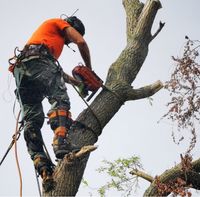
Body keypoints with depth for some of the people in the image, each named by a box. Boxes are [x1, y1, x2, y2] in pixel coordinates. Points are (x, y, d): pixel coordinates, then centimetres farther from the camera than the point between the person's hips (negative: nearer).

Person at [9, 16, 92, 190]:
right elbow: (81, 42, 10)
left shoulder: (51, 38, 44)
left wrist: (78, 83, 44)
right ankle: (61, 143, -42)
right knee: (59, 99, -19)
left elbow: (55, 71, 44)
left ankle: (43, 168, -16)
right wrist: (89, 70, 20)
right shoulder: (59, 23, 23)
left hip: (20, 69, 7)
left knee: (32, 119, -5)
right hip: (37, 60, -7)